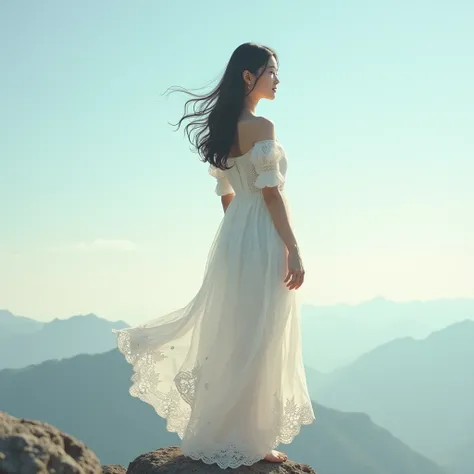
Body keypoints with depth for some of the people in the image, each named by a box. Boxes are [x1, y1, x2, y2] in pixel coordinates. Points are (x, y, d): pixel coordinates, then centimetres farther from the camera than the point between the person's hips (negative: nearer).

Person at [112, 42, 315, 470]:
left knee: (231, 338, 16)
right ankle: (248, 444, 10)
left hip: (233, 237, 9)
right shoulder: (262, 127, -14)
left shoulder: (221, 129, 12)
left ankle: (220, 435, 25)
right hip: (262, 241, -9)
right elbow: (272, 195, -17)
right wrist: (294, 250, -15)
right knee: (256, 343, 0)